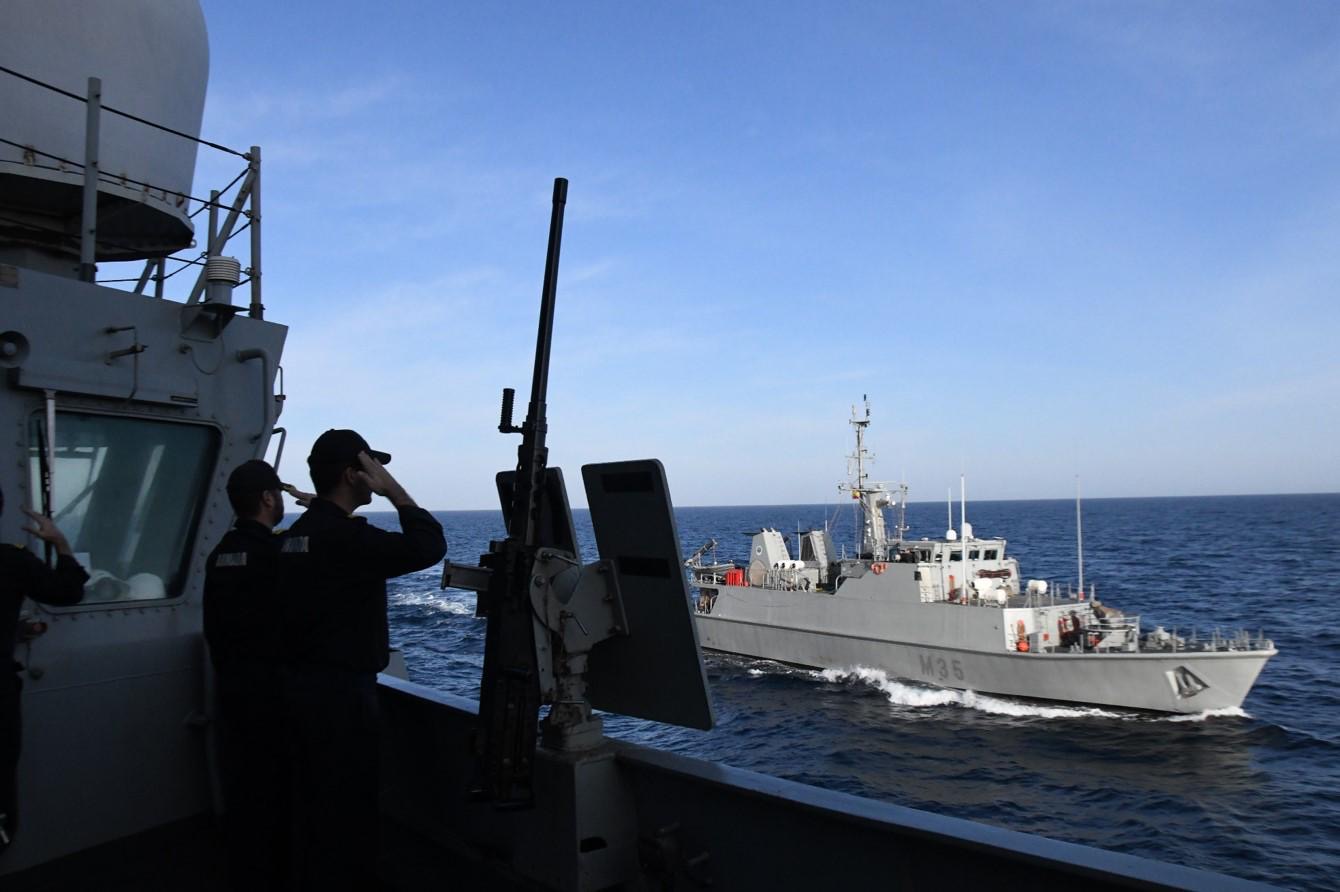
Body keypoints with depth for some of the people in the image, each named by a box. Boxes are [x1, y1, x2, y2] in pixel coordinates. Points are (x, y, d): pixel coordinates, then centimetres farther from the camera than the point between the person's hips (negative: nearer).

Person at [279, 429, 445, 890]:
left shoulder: (297, 534, 10)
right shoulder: (346, 536, -21)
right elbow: (429, 546, -25)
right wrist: (394, 490, -16)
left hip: (305, 684, 10)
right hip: (341, 692, -10)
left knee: (318, 802, 21)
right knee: (348, 807, 2)